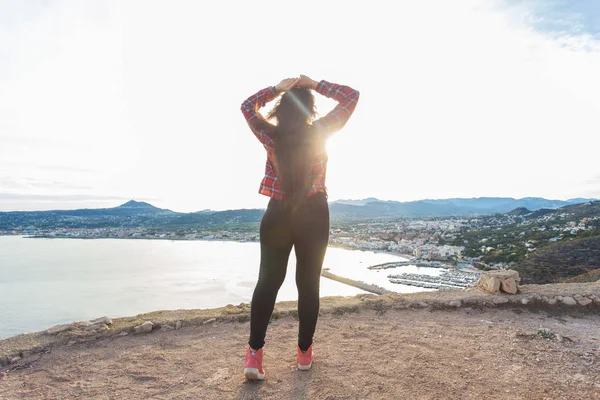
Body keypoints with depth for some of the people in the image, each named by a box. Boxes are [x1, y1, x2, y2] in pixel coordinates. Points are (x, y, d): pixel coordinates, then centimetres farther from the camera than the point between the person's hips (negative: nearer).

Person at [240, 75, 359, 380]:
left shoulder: (270, 135, -3)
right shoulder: (320, 132, -6)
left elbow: (247, 106, 16)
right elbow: (351, 96, 4)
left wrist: (275, 88, 5)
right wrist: (315, 85, 0)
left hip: (277, 214, 1)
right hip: (313, 214, -1)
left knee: (267, 281, 8)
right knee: (308, 283, 9)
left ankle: (254, 353, 3)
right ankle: (304, 352, 20)